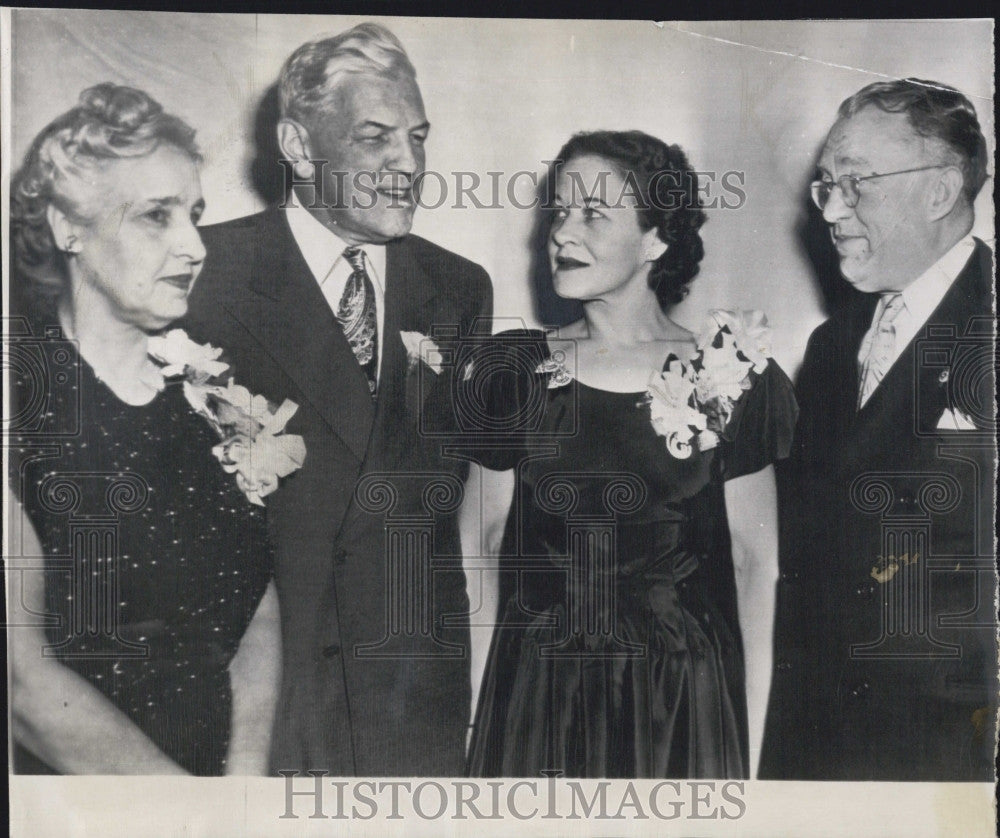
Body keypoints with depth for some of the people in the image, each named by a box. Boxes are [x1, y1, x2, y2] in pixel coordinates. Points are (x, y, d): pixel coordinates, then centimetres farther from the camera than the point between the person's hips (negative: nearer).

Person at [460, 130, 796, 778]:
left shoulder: (727, 381, -3)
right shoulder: (512, 372, 2)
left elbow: (755, 562, -1)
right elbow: (489, 538, 4)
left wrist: (752, 754, -3)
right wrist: (472, 714, -2)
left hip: (680, 710, -1)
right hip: (530, 700, 2)